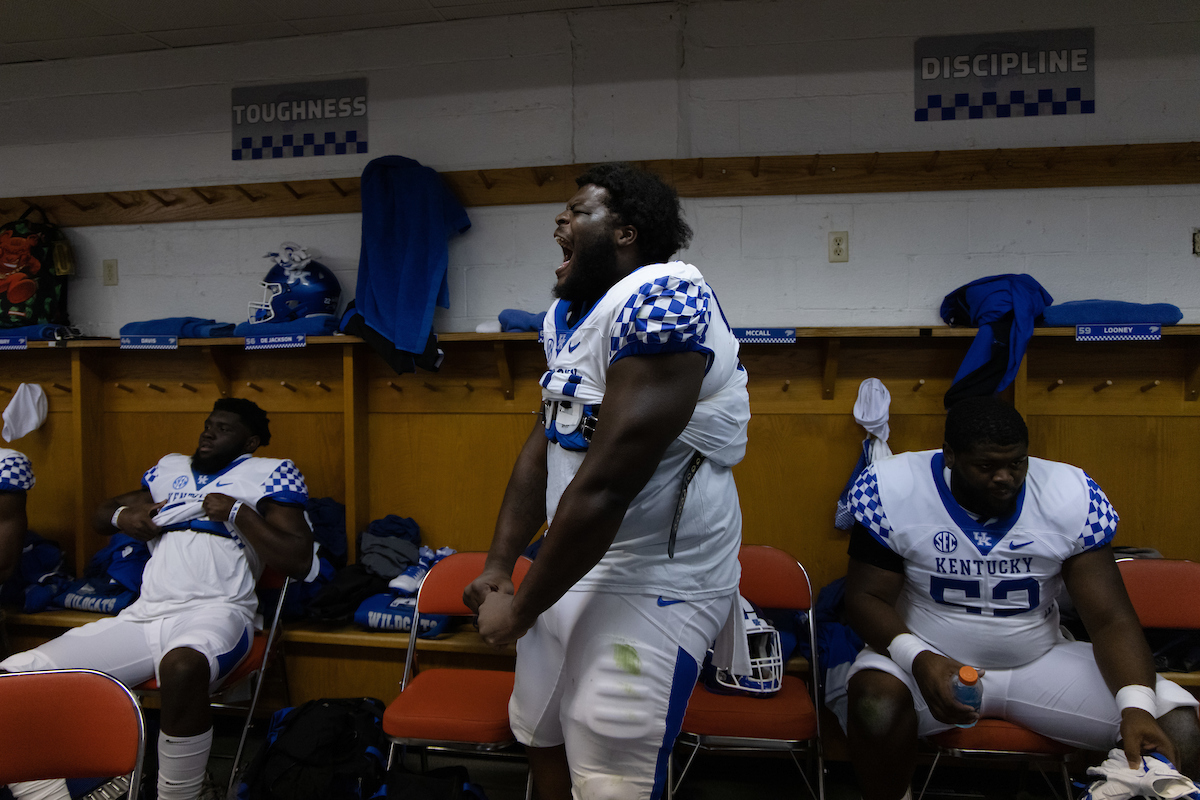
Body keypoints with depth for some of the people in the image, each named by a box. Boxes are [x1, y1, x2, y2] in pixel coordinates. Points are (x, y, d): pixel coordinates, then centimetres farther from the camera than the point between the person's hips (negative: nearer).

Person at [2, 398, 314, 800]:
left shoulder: (269, 473, 10)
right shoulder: (171, 469, 28)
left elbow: (298, 562, 0)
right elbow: (102, 512, 38)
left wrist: (236, 513, -5)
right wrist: (122, 516, 15)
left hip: (215, 612, -6)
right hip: (142, 616, 6)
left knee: (182, 665, -41)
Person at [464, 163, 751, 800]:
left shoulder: (660, 299, -23)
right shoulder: (566, 315, 7)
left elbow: (604, 487, -26)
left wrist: (520, 609, -15)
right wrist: (498, 567, 7)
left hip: (653, 588, -8)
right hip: (572, 571, 9)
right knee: (541, 741, 22)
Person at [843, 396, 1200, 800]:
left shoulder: (1072, 496, -9)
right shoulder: (891, 490, -16)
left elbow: (1110, 619, -9)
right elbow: (866, 596, -12)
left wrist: (1137, 707, -27)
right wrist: (917, 657, -31)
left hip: (1039, 661, 3)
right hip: (927, 655, -2)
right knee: (876, 708, -36)